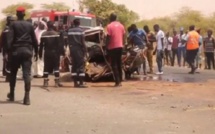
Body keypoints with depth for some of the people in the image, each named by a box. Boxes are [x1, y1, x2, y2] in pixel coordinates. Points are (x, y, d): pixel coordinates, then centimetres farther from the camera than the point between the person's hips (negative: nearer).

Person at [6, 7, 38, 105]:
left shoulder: (13, 25, -1)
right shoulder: (29, 25, 6)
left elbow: (10, 39, -9)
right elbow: (34, 40, 6)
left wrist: (8, 52, -9)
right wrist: (36, 52, 15)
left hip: (16, 51, -1)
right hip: (27, 51, 1)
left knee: (13, 73, 15)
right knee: (27, 74, -5)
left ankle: (12, 94, 25)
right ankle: (27, 97, -14)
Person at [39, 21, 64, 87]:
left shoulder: (44, 34, 2)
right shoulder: (56, 34, -8)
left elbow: (41, 45, 4)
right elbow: (60, 44, -10)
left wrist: (40, 53, 10)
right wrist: (62, 52, -5)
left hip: (47, 53, 3)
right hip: (55, 52, -3)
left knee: (46, 67, 7)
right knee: (56, 66, 3)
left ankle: (45, 81, 6)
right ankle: (57, 81, -1)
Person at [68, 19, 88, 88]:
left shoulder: (69, 31, 7)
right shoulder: (81, 30, -8)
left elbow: (69, 41, 7)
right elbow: (83, 42, -10)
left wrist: (71, 48, 13)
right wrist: (85, 51, -6)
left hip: (72, 49, 6)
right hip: (79, 49, -5)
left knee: (74, 66, 10)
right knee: (81, 66, -4)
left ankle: (75, 83, 11)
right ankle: (81, 83, -9)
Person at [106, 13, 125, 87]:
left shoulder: (109, 26, -9)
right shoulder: (121, 25, 9)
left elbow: (108, 37, -12)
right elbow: (123, 36, 11)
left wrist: (107, 46, -4)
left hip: (113, 47, -6)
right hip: (120, 46, 6)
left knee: (114, 65, -3)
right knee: (119, 64, 14)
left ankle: (117, 82, -8)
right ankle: (120, 81, 16)